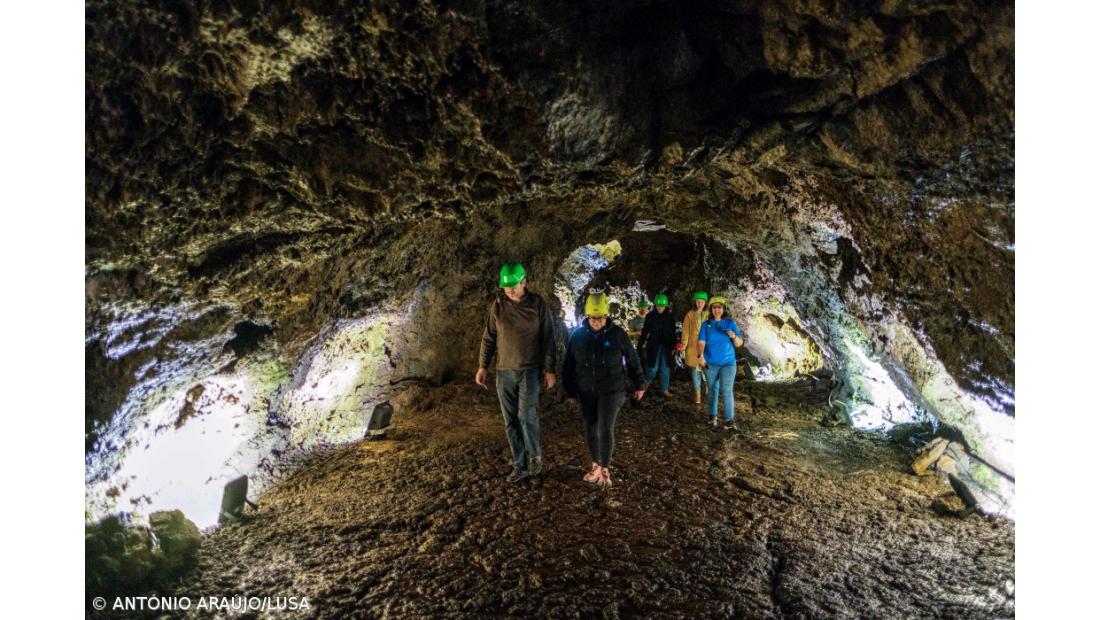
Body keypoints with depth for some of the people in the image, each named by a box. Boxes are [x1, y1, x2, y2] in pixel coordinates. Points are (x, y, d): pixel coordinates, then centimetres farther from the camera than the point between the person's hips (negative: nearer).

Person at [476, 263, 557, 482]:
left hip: (529, 370, -3)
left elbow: (548, 339, -2)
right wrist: (482, 366, 3)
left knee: (526, 416, -10)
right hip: (504, 372, 3)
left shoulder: (537, 304, -4)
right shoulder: (498, 305, 2)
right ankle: (520, 466, 20)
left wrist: (549, 370, -4)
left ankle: (535, 455, 16)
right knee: (511, 422, 7)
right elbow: (488, 337, 8)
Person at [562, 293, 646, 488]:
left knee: (606, 428, -8)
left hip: (611, 391, -3)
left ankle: (605, 468, 9)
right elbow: (569, 365, 6)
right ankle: (596, 465, 28)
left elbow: (632, 360, 4)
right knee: (590, 429, 9)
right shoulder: (578, 335, -2)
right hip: (586, 392, 3)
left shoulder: (617, 334, -6)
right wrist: (570, 391, 8)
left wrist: (639, 384, 8)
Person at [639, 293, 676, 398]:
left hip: (666, 347, 2)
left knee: (666, 368, 6)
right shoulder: (650, 316, -3)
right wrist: (640, 344, -5)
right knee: (653, 368, -3)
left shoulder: (670, 317, 2)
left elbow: (673, 333, 5)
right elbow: (645, 331, -2)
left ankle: (664, 390, 17)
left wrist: (674, 347, 3)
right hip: (653, 346, -2)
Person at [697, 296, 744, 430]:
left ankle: (729, 420, -9)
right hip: (710, 363, 2)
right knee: (712, 390, 12)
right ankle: (713, 415, 26)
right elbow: (702, 342, -4)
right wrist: (701, 356, -20)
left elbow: (739, 344, 0)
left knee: (727, 391, -10)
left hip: (728, 363, -1)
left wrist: (734, 336, -22)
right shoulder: (706, 324, 3)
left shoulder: (731, 323, 1)